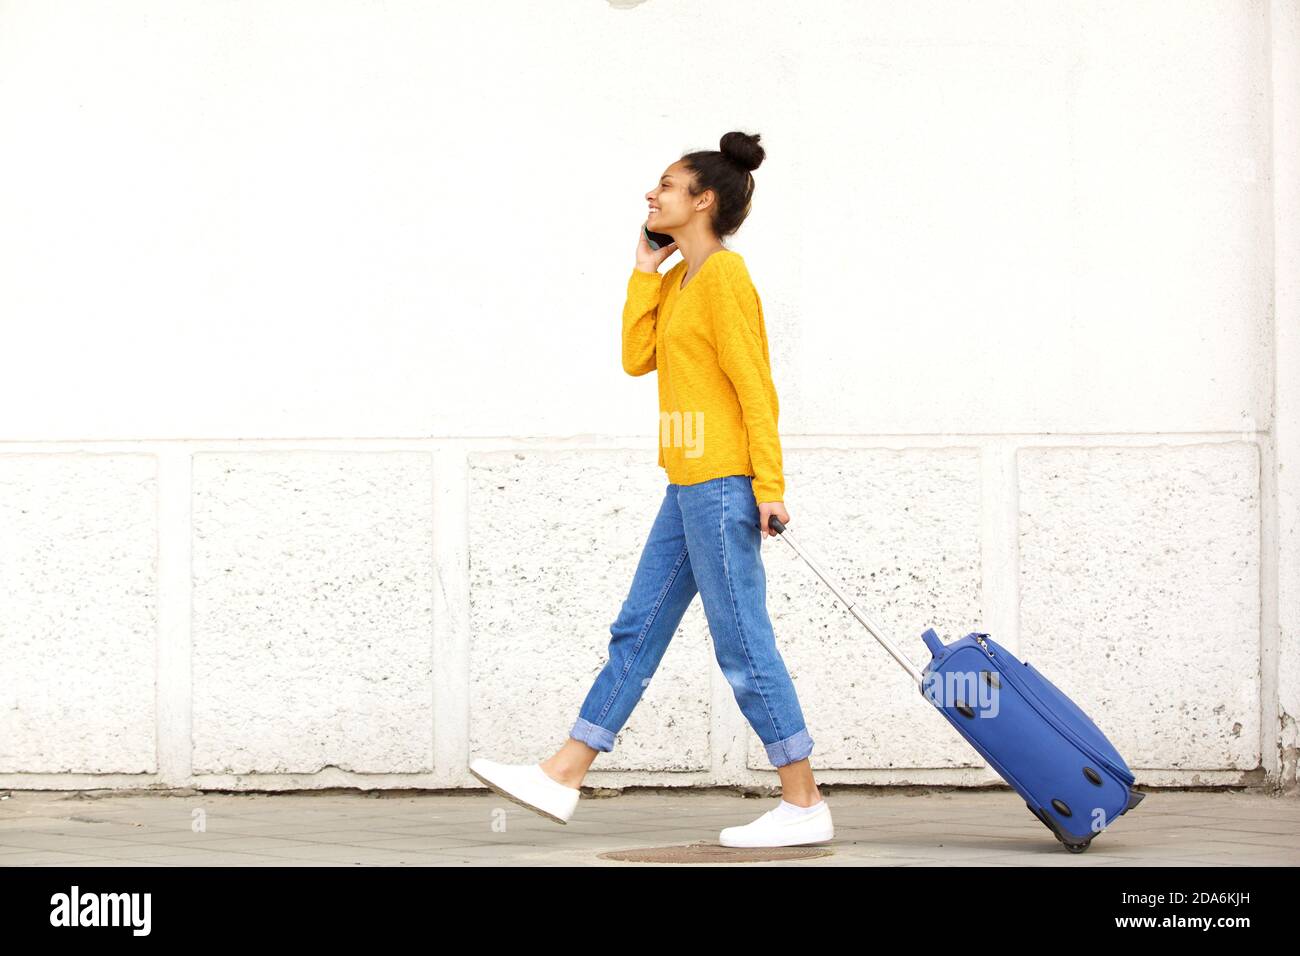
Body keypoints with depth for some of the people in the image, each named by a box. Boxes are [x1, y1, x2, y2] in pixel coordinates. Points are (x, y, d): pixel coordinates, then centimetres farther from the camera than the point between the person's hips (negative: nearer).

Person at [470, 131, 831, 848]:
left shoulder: (724, 275, -10)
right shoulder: (677, 281, 18)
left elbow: (756, 385, -15)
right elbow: (638, 358, 9)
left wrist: (768, 483, -19)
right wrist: (646, 267, 8)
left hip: (722, 485, -10)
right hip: (689, 488, 10)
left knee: (743, 646, -6)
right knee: (638, 629, 10)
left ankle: (804, 805, -1)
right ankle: (562, 779, 13)